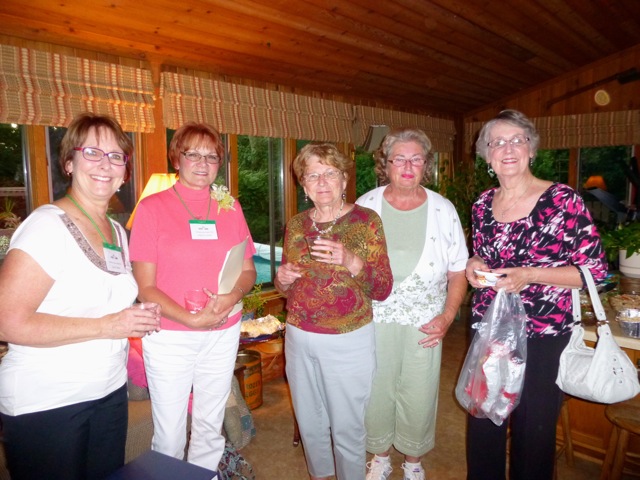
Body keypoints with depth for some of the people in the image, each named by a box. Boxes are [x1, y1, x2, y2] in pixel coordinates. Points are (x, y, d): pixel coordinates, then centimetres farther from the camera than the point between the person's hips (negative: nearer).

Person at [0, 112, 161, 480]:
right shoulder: (48, 226, -16)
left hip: (110, 393, 7)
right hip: (44, 406, -7)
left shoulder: (118, 232, 8)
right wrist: (105, 326, -22)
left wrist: (137, 319, 0)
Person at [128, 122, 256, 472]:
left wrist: (232, 296, -13)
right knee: (169, 433, 8)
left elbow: (247, 271, 8)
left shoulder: (230, 207, 5)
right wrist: (191, 319, -19)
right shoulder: (152, 207, -5)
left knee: (211, 427, 16)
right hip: (169, 336, -3)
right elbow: (145, 286, -7)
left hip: (223, 334, 3)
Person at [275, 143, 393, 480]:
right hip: (299, 339, 4)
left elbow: (383, 290, -10)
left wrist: (352, 262, -27)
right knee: (309, 421, 20)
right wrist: (283, 280, -10)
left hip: (348, 341, -4)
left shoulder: (366, 220, -8)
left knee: (346, 427, 10)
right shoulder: (296, 225, 3)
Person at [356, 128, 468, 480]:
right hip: (373, 320, 0)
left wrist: (447, 317, -6)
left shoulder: (443, 210, 0)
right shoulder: (365, 206, -1)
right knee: (375, 389, 10)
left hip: (424, 324, 1)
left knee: (419, 394, 9)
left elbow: (458, 270, 3)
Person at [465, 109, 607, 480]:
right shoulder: (483, 204, 4)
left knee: (533, 432, 11)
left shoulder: (563, 199, -11)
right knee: (482, 425, 16)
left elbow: (595, 269, -9)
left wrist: (531, 274, -21)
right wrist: (475, 264, -5)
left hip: (543, 338, -4)